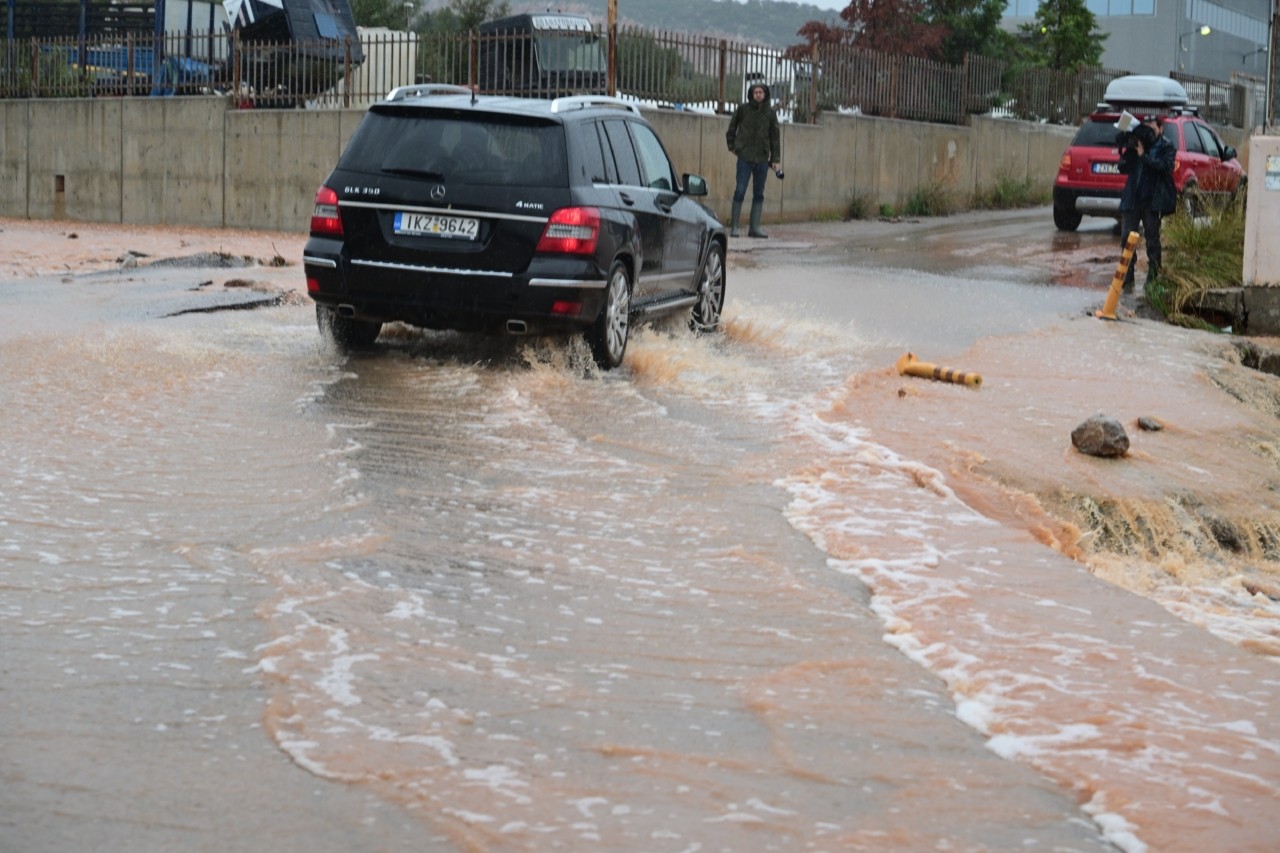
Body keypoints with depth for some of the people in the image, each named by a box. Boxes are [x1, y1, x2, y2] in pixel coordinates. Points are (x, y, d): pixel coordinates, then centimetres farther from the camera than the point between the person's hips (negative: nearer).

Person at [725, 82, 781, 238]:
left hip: (762, 158, 3)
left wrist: (775, 159, 5)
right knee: (740, 191, -6)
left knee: (759, 194, 5)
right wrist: (732, 146, 3)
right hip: (745, 157, -3)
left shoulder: (770, 113, 6)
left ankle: (754, 227, 11)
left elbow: (775, 136, 9)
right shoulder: (743, 110, 0)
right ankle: (734, 226, -1)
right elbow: (731, 129, 12)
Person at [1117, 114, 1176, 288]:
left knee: (1152, 238, 2)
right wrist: (1128, 151, -11)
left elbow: (1165, 166, -16)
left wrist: (1143, 156, -20)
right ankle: (1127, 279, 4)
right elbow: (1123, 169, 6)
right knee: (1127, 238, -1)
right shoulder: (1136, 142, 10)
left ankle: (1153, 277, 10)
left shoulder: (1166, 147, 2)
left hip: (1153, 200, -3)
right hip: (1132, 199, 3)